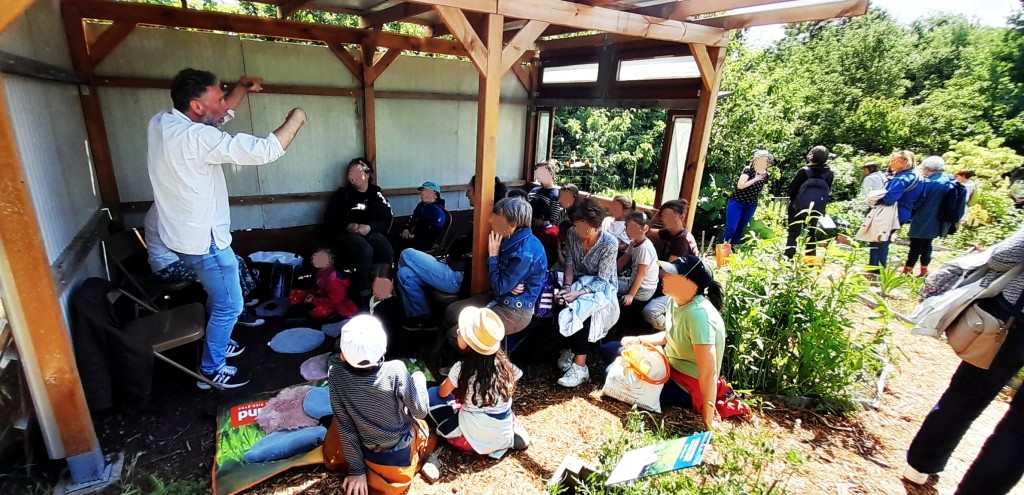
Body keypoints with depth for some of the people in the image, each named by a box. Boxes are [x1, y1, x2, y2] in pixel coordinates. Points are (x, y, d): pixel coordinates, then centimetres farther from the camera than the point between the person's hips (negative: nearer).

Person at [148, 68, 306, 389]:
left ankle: (216, 342, 47)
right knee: (228, 307, 7)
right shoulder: (196, 137, -29)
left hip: (184, 233, 10)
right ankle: (211, 370, 22)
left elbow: (221, 116, 15)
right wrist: (295, 119, -17)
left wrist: (242, 88, 3)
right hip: (203, 239, -10)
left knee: (219, 296, 28)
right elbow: (265, 151, -31)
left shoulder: (161, 122, 1)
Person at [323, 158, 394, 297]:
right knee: (366, 250, -36)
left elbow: (387, 220, 5)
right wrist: (347, 226, -13)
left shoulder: (376, 194, 15)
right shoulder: (342, 193, 15)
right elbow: (329, 218, 8)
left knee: (387, 251, -33)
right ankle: (364, 291, -28)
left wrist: (369, 227, -16)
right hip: (346, 233, -1)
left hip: (371, 232, 1)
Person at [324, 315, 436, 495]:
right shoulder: (395, 371, -31)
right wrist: (418, 378, -1)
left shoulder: (335, 374, -25)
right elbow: (421, 411, -18)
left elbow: (345, 426, -16)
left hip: (371, 457, 0)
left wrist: (356, 469, -5)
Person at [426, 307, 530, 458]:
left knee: (431, 395, 3)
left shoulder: (461, 368, -17)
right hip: (505, 435, 4)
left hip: (476, 440, -4)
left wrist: (449, 382, 23)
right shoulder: (501, 361, -6)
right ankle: (511, 437, 12)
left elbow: (442, 393, 1)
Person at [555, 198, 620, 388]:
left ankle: (580, 367, -28)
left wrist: (578, 293, -35)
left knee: (582, 310, -35)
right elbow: (569, 264, -1)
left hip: (602, 288, -4)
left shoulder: (610, 243, -22)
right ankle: (568, 350, -11)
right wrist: (567, 286, -19)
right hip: (579, 281, 4)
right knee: (561, 305, -30)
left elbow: (601, 281, -22)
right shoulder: (572, 234, -8)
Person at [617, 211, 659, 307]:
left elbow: (641, 274, -22)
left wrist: (631, 295, -22)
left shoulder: (645, 248, -22)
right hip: (634, 282, 9)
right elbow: (623, 260, 10)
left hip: (643, 289, -9)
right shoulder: (634, 243, 5)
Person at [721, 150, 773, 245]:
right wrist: (755, 179, -18)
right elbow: (740, 185, -24)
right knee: (731, 227, -12)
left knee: (740, 229, 10)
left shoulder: (765, 175, 5)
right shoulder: (748, 169, -11)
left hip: (751, 206, 5)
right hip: (736, 202, -5)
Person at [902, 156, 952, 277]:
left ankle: (907, 271, -2)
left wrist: (909, 214, 1)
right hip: (936, 221, 8)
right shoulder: (947, 182, 9)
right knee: (927, 244, 14)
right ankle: (924, 270, 19)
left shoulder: (927, 182, -15)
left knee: (915, 245, -5)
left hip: (922, 220, -7)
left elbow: (917, 200, -12)